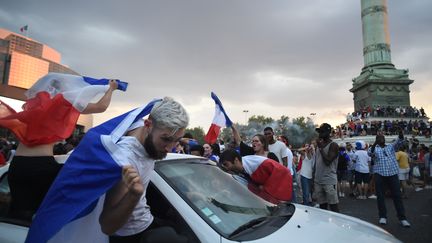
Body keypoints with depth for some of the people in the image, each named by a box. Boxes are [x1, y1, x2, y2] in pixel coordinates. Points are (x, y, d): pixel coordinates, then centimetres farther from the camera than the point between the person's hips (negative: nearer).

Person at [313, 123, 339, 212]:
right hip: (318, 181, 7)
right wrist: (314, 180, 16)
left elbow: (328, 161, -19)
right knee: (322, 205, 10)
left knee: (333, 205, -3)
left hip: (329, 181, -7)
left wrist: (321, 148, -14)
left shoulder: (333, 145, -7)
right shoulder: (319, 145, 15)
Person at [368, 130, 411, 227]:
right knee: (380, 196, 2)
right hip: (379, 174, -1)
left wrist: (401, 135, -22)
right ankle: (382, 216, 11)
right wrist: (375, 144, -30)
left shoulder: (391, 146, 18)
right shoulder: (374, 148, 10)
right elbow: (370, 153, -13)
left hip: (393, 173, 2)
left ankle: (402, 217, 8)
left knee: (397, 195, 2)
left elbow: (399, 141, -1)